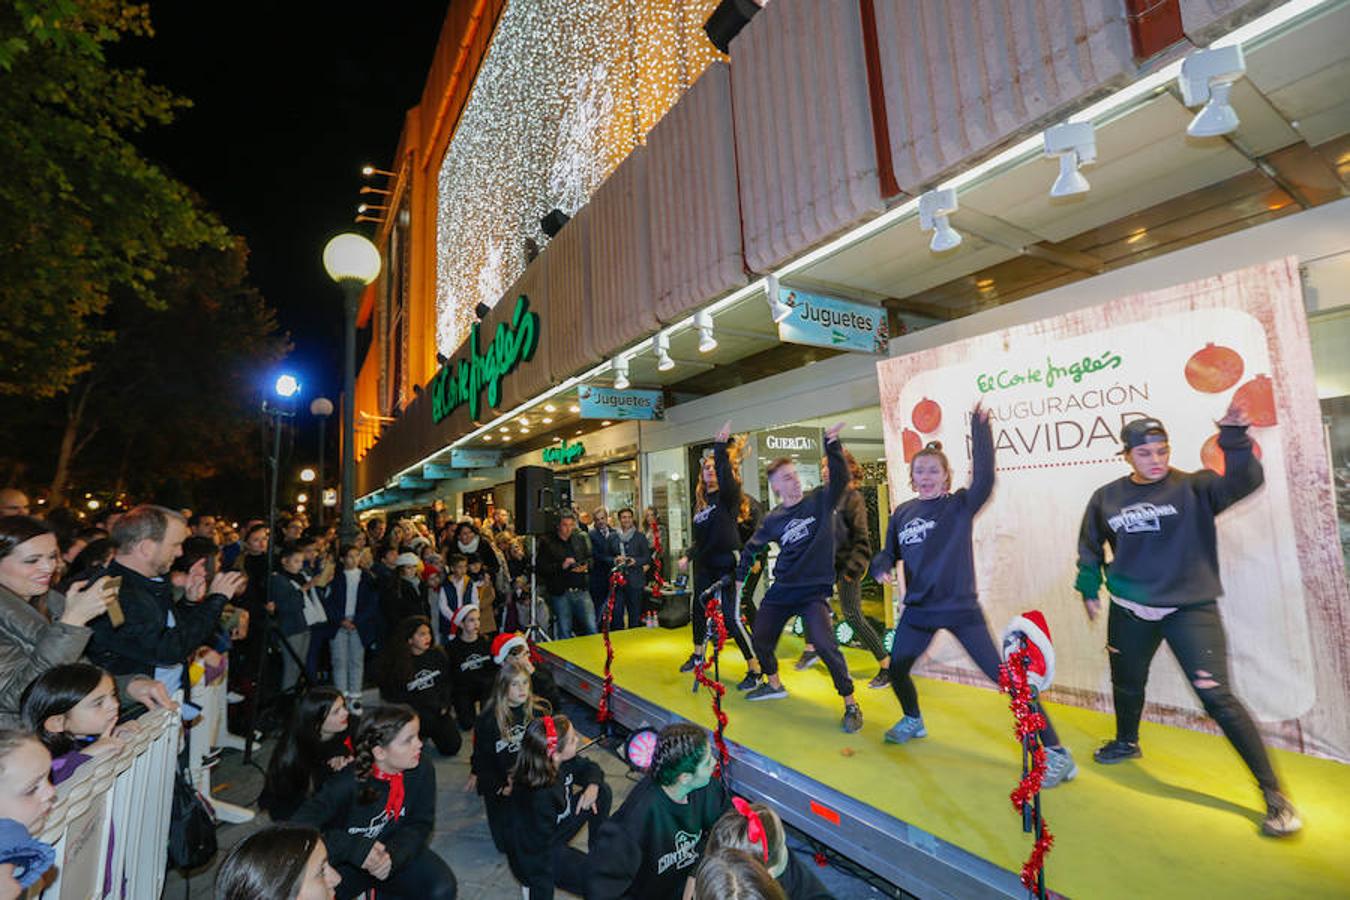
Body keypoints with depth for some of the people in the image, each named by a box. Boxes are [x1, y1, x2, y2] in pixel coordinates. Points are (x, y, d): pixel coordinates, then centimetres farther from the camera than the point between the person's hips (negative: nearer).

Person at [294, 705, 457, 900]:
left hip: (398, 853, 2)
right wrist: (356, 849, -34)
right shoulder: (348, 783, -25)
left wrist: (394, 855, -27)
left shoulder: (423, 771, -16)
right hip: (346, 863, -2)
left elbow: (420, 824, -8)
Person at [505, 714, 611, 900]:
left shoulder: (561, 763, -16)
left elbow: (590, 768, 2)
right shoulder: (540, 796, -37)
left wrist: (592, 786, -18)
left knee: (603, 792, 1)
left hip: (554, 830, 8)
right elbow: (539, 851, -29)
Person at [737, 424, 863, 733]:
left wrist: (832, 445, -32)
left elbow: (840, 477, -21)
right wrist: (740, 577, 17)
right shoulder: (772, 520, 2)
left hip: (814, 590, -5)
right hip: (781, 591, 5)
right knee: (761, 639, 14)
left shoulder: (820, 501, -5)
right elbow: (751, 549, 15)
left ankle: (851, 705, 1)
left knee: (825, 644, -19)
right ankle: (774, 685, 42)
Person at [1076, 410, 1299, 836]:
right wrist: (1089, 589, 11)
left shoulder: (1193, 487, -9)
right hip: (1130, 612, 4)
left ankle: (1274, 793, 7)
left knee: (1217, 697, -10)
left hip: (1191, 609, -3)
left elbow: (1245, 481, -28)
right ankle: (1126, 742, 47)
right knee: (1126, 684, 20)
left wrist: (1235, 439, -40)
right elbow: (1091, 546, 10)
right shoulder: (1106, 498, -2)